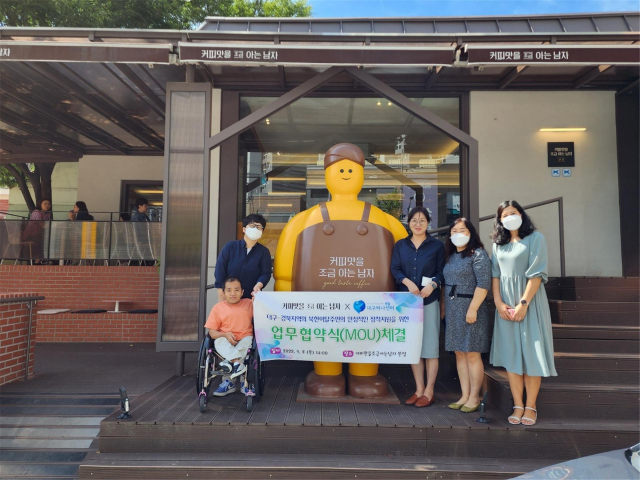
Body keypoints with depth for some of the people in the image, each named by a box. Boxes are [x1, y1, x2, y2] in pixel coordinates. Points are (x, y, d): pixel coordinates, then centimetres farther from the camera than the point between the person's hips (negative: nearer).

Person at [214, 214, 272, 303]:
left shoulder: (264, 252, 3)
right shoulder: (230, 246, 2)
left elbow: (266, 273, -3)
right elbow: (220, 268, -2)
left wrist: (258, 286, -25)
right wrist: (221, 294, -8)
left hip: (251, 298, 0)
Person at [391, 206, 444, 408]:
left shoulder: (437, 245, 5)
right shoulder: (400, 245, 9)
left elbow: (442, 272, 1)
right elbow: (395, 269, 2)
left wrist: (432, 285, -18)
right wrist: (407, 281, -16)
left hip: (429, 300, -2)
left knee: (430, 345, 0)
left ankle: (429, 391, 10)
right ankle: (419, 389, 18)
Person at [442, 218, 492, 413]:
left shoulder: (478, 254, -7)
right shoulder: (451, 256, 15)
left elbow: (484, 284, -16)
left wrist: (473, 308, -21)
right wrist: (444, 306, 11)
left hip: (471, 310, -7)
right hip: (453, 311, 7)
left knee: (472, 354, -2)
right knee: (459, 353, 9)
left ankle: (474, 398, 9)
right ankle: (464, 396, 17)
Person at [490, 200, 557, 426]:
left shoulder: (535, 238, -4)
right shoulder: (498, 243, 11)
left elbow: (536, 273, -11)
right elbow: (495, 274, 7)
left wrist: (523, 303, -16)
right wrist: (498, 302, -5)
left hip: (529, 301, -4)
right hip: (505, 303, 4)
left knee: (530, 352, -1)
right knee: (510, 354, 3)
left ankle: (530, 406, 10)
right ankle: (518, 405, 11)